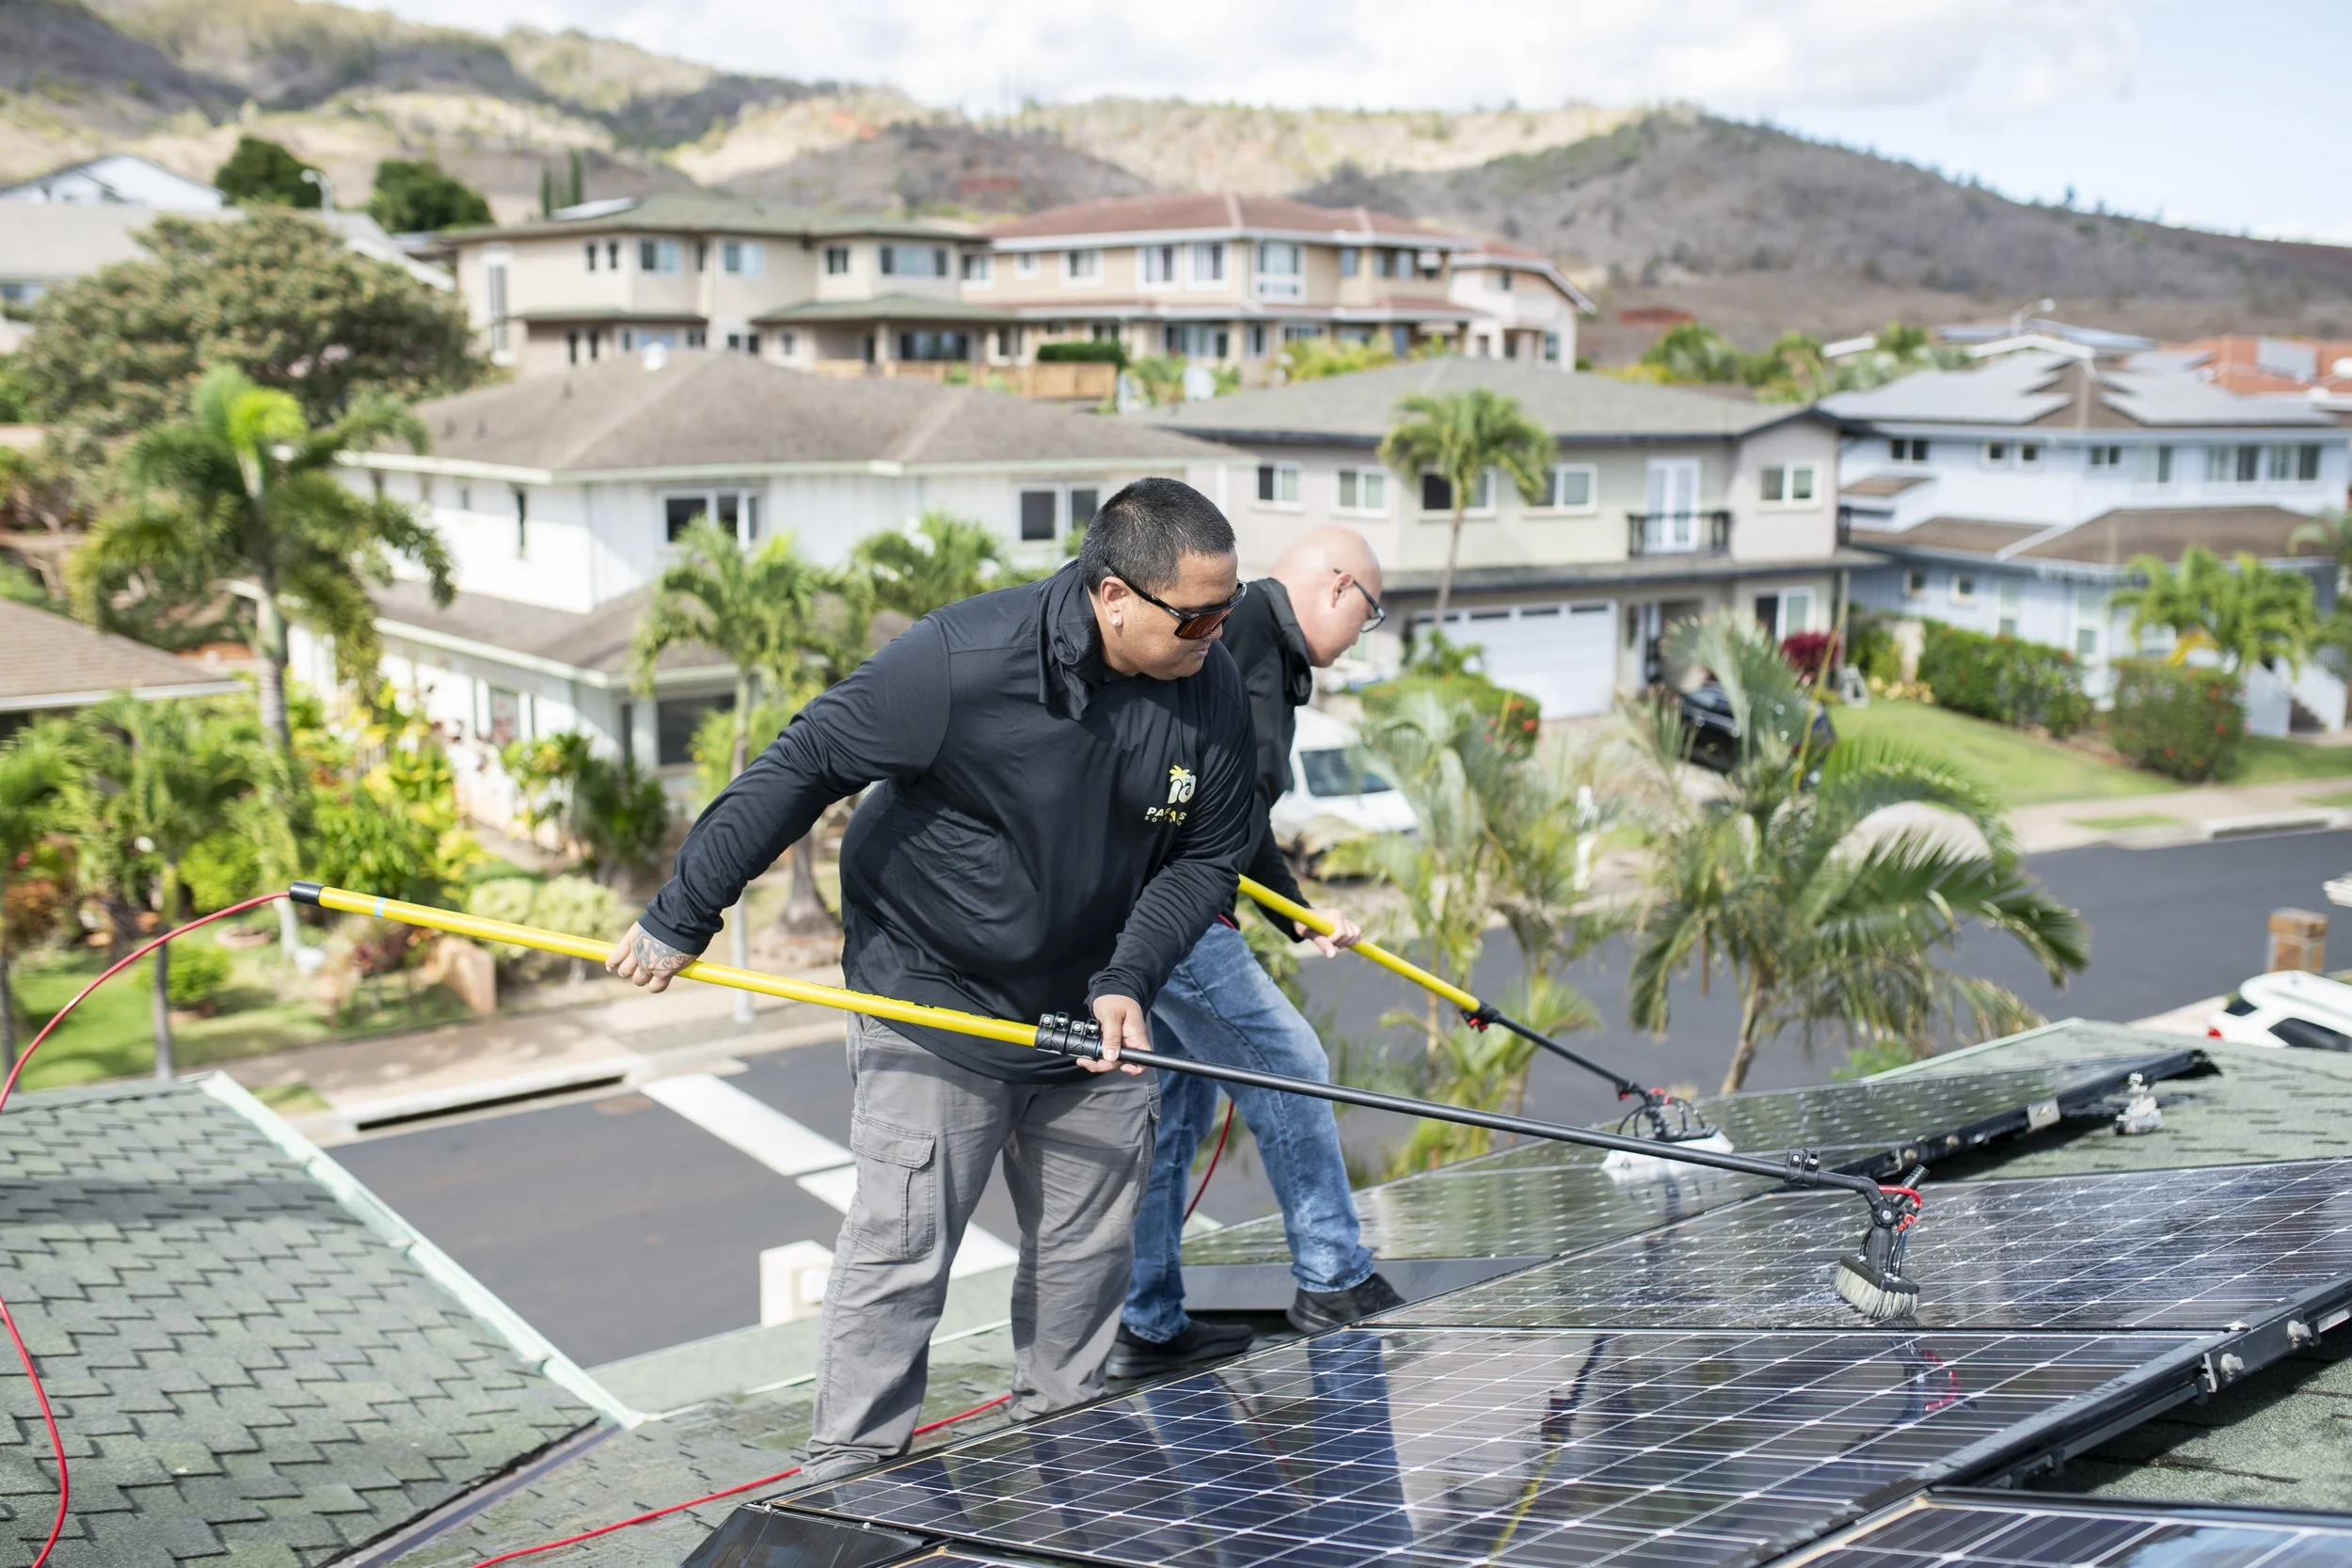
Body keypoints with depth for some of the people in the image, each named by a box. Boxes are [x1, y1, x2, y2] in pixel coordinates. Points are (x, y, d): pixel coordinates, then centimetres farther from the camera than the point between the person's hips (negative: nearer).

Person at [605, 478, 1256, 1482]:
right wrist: (681, 916, -15)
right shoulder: (963, 659, -26)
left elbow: (1207, 857, 0)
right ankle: (846, 1481, 12)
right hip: (933, 1003, -5)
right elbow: (800, 767, -19)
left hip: (1091, 1013, 5)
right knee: (899, 1253, -4)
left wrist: (1127, 981, -15)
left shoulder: (1212, 691, -10)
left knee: (1089, 1248, 13)